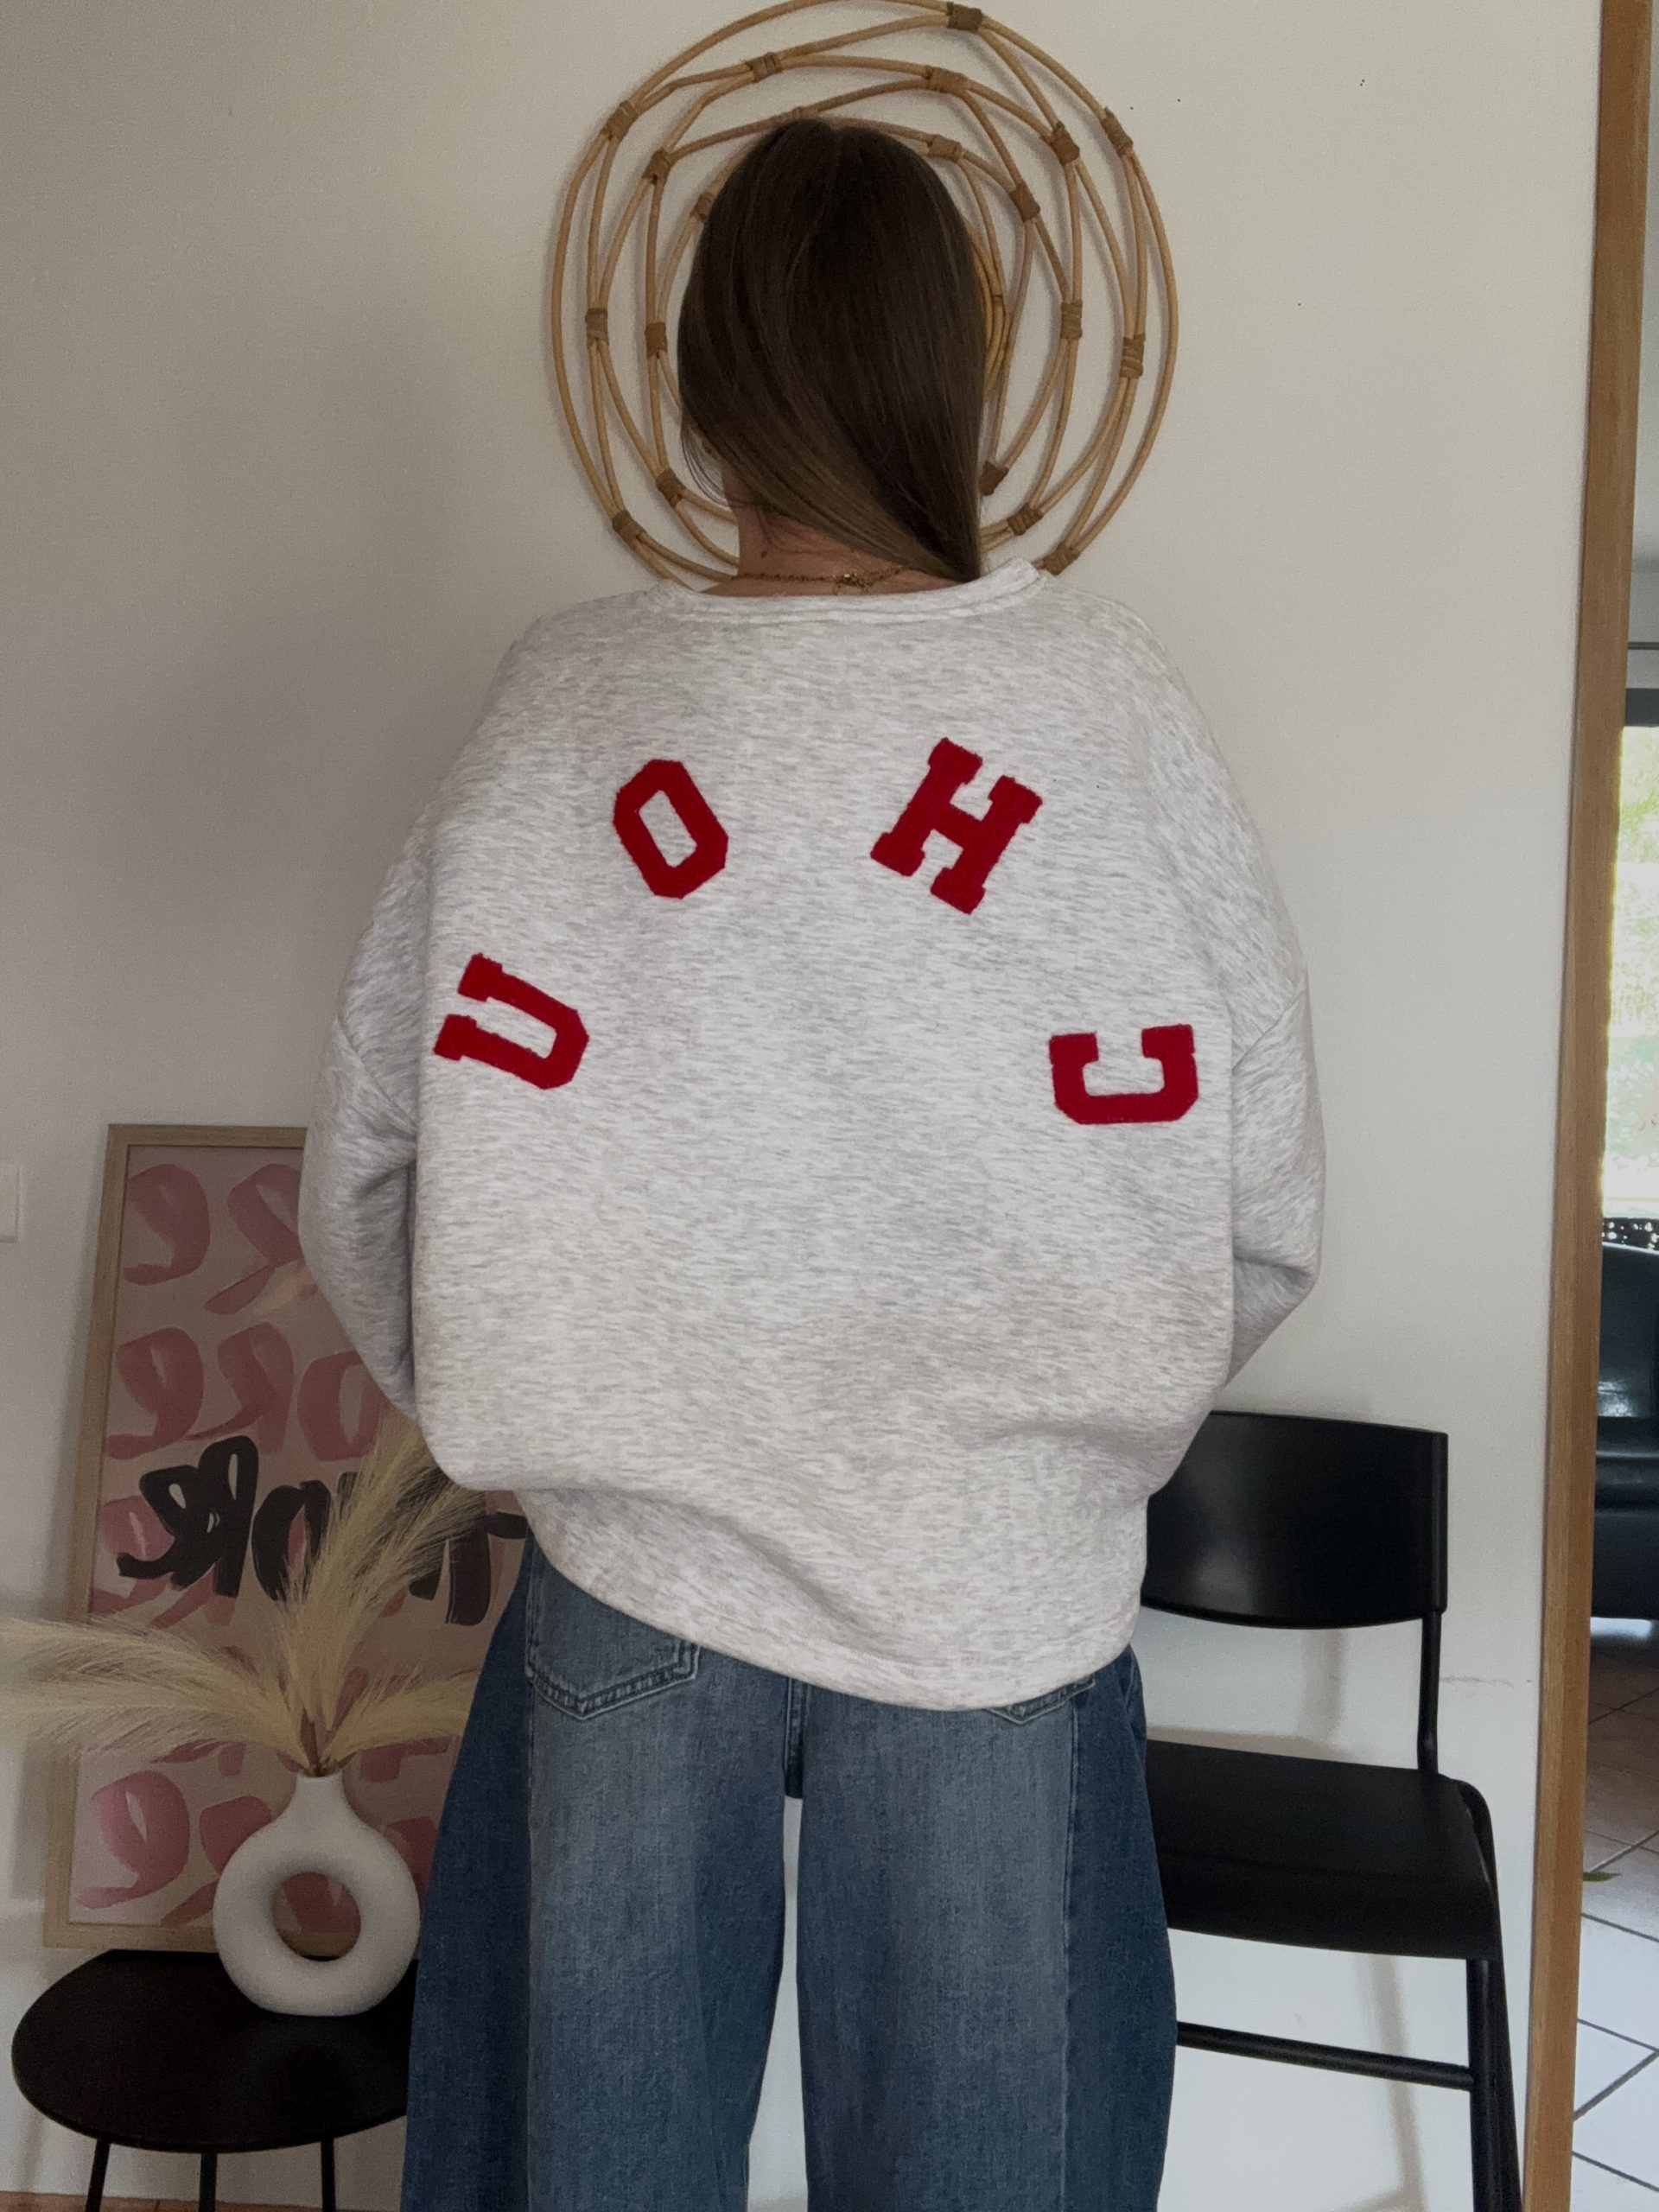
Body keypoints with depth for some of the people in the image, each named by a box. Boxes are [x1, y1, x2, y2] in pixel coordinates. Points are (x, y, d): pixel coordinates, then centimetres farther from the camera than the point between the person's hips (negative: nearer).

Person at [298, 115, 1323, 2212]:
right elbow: (1264, 1208, -7)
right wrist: (1092, 1428, 10)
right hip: (1004, 1578, 0)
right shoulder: (1104, 688, -10)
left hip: (630, 1564, 1)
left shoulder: (558, 700, -8)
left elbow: (363, 1171, -4)